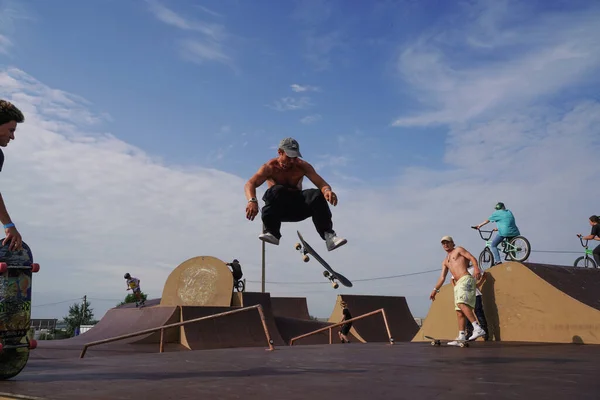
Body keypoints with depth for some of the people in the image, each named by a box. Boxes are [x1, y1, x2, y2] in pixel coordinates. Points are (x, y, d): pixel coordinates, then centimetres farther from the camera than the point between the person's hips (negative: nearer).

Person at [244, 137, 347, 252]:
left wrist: (327, 190, -40)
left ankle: (328, 234, -29)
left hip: (297, 208, 2)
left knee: (317, 195, -27)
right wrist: (252, 200, -48)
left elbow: (322, 184, -15)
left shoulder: (302, 166, -4)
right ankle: (272, 232, -34)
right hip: (278, 209, -2)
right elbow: (250, 184, -25)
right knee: (276, 190, -34)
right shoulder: (270, 167, -11)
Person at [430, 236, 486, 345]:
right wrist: (435, 290, 21)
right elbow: (442, 277, 28)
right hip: (458, 284, 8)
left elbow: (472, 258, -3)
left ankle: (477, 328, -34)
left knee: (461, 303, -28)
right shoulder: (445, 261, 30)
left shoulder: (459, 250, 10)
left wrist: (476, 268, -23)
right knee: (459, 312, 2)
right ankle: (461, 337, 1)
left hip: (466, 279, -8)